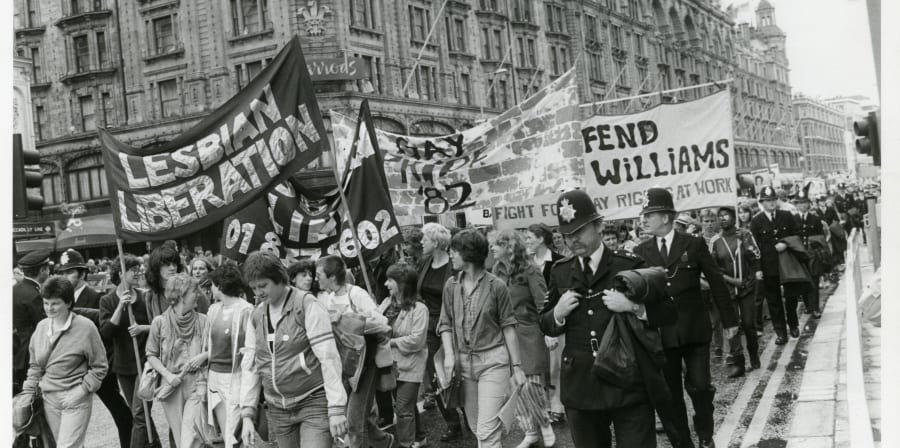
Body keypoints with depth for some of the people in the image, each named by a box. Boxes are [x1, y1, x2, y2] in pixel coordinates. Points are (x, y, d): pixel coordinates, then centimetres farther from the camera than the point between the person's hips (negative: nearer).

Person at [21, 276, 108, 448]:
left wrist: (81, 391, -13)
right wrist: (28, 392, 8)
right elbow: (35, 365, 17)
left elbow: (99, 367, -6)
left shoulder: (85, 327, -10)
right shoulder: (41, 326, 6)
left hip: (76, 399, -5)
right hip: (49, 397, 6)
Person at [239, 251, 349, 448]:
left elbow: (328, 357, -14)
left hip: (314, 403, -5)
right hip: (278, 410, 5)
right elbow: (250, 365, 9)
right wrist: (247, 414, 2)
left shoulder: (307, 306, -11)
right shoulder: (256, 316, 7)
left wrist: (337, 409, -18)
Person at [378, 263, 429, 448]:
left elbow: (416, 339, -21)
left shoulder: (419, 309, -15)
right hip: (392, 363, 7)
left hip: (410, 366, -7)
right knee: (408, 405, 20)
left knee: (404, 408, -3)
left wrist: (391, 342, -17)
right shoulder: (387, 303, 6)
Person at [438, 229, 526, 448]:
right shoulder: (451, 285, 3)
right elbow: (446, 324, 8)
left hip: (492, 361, -4)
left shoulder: (496, 285, -8)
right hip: (464, 362, 5)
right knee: (476, 427, 14)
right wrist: (449, 354, -9)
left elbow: (508, 327, -3)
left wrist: (517, 367, -4)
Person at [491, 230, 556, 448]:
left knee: (532, 384, -5)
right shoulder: (497, 271, 5)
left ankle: (545, 424, 20)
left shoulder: (529, 270, -9)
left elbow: (542, 303, -11)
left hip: (528, 333, -5)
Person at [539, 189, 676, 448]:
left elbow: (668, 311, -2)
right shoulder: (560, 272, 7)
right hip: (580, 387, 4)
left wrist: (634, 306, -20)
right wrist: (558, 313, -8)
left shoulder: (630, 265, -3)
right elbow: (545, 325, 14)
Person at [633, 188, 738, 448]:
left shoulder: (694, 245, -1)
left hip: (695, 329, -2)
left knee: (699, 386, 1)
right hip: (660, 333, 2)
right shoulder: (641, 252, 4)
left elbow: (716, 282, 3)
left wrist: (729, 320, 4)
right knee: (669, 394, 5)